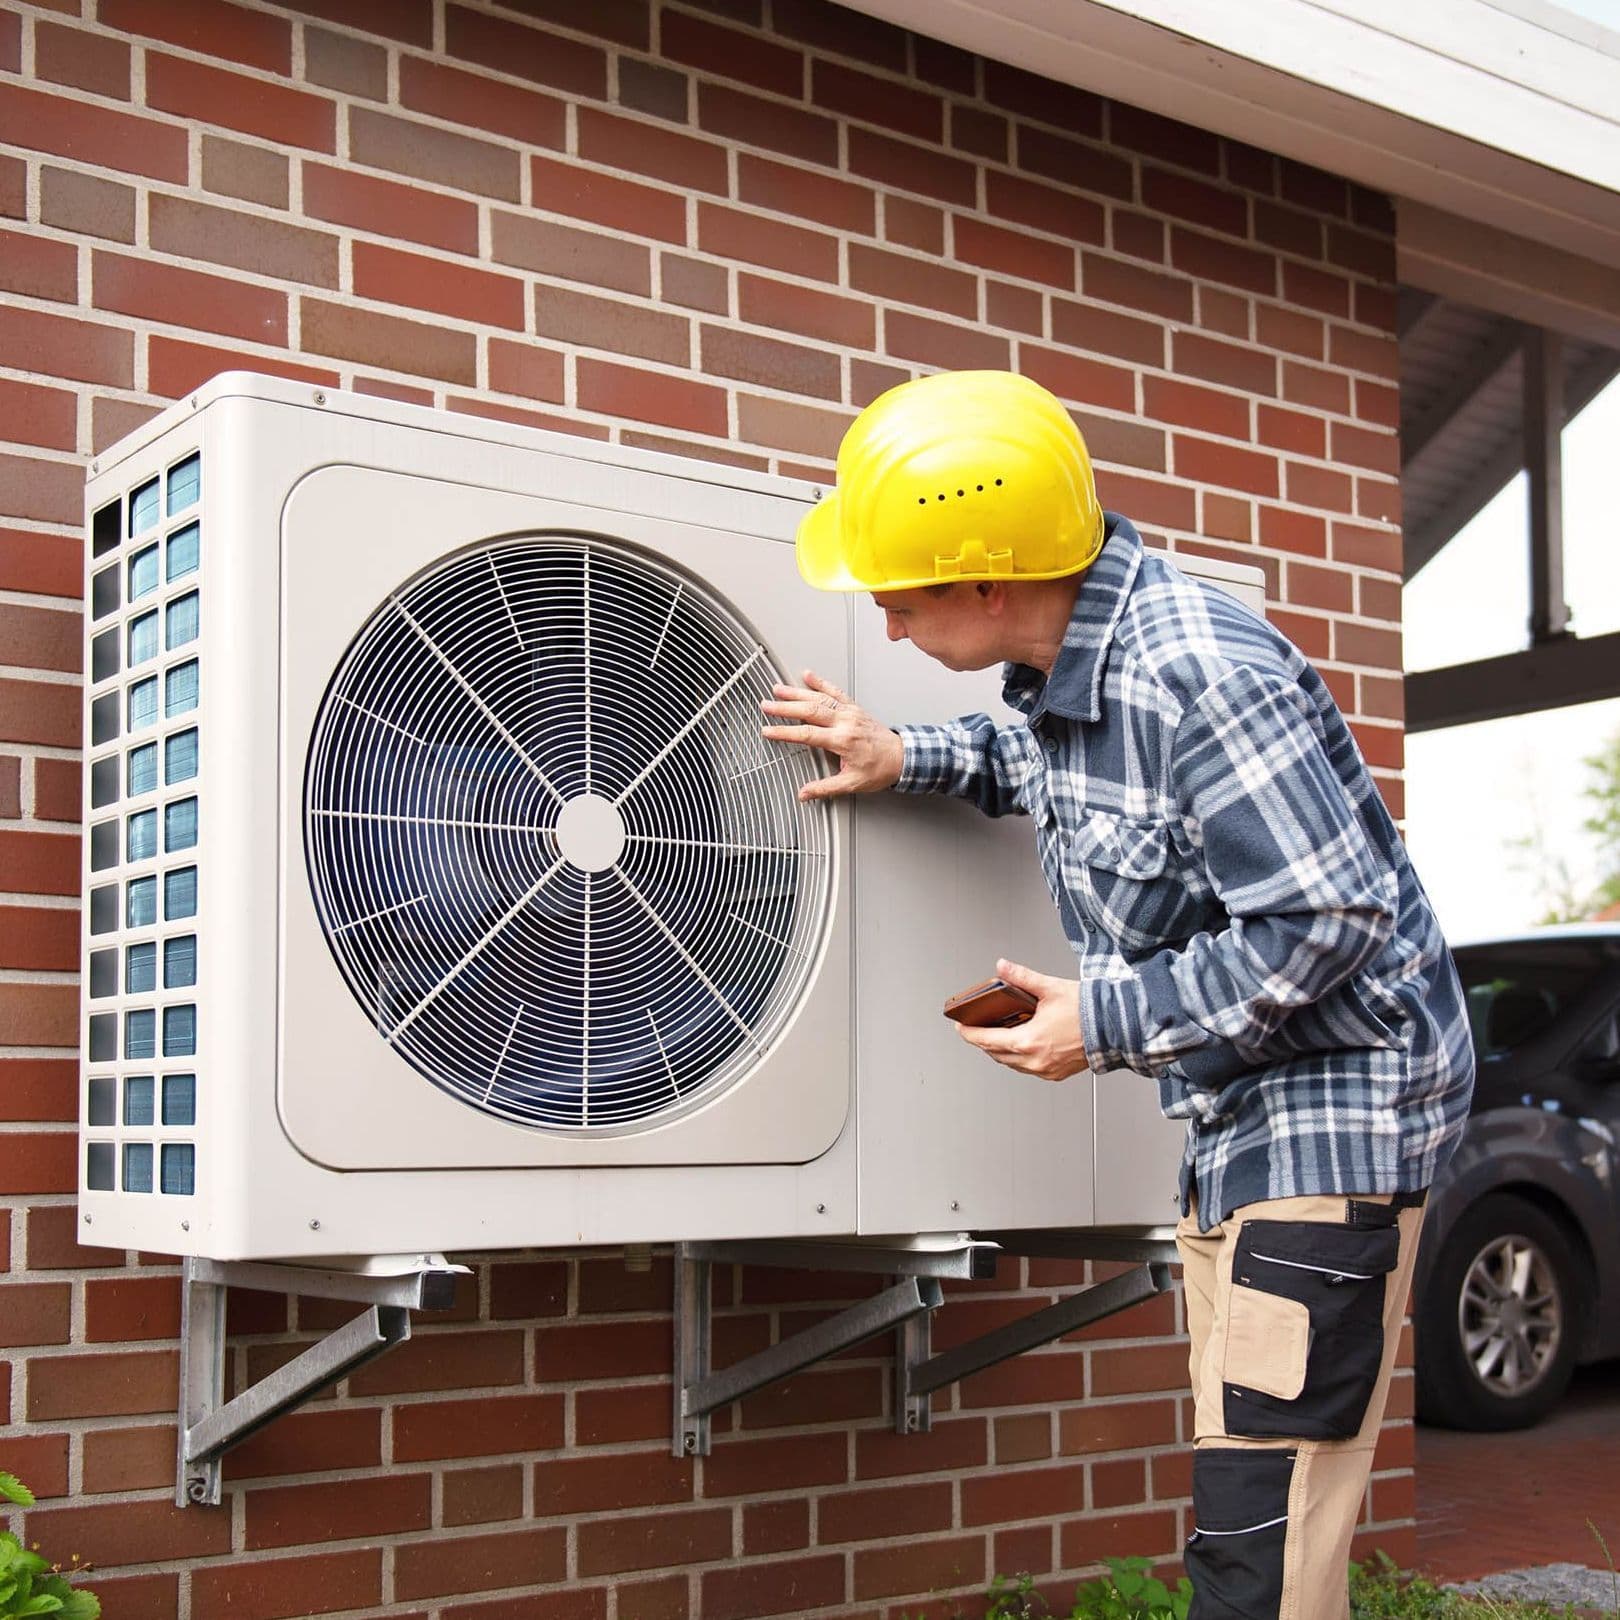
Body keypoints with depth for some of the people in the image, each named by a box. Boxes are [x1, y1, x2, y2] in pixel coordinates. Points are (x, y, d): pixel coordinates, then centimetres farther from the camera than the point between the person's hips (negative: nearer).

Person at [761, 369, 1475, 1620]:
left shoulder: (1196, 678, -26)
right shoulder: (1068, 663, 3)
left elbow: (1326, 921, -26)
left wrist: (1108, 1023, -18)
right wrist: (910, 762, 15)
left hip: (1336, 1106, -10)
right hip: (1240, 1117, 10)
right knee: (1241, 1491, 17)